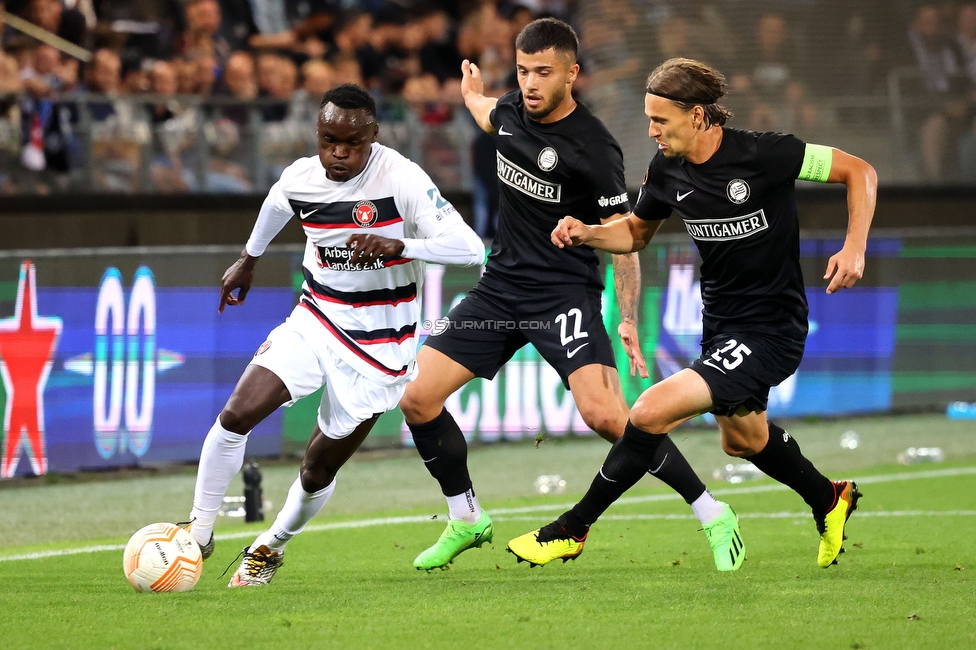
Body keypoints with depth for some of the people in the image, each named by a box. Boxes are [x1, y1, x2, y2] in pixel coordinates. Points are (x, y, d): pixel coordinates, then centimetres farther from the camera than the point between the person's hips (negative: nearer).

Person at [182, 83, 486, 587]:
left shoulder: (400, 179, -21)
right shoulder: (299, 178, -6)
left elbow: (469, 249, -27)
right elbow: (275, 206, 22)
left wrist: (397, 245, -41)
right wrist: (248, 260, 37)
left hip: (376, 347, -3)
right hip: (313, 323, 3)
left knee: (318, 470, 5)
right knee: (235, 416, -17)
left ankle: (271, 546, 35)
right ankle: (199, 532, 1)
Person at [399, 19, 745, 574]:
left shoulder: (594, 149, -16)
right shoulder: (514, 111, 3)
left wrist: (629, 321, -18)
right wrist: (474, 96, 53)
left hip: (565, 293, -7)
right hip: (501, 284, 7)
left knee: (606, 415, -24)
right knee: (416, 397, -4)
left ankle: (711, 514, -9)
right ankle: (467, 520, 16)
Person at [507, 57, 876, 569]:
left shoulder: (761, 155, -23)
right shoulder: (667, 170, -5)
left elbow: (860, 171, -14)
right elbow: (636, 231, 14)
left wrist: (855, 248, -26)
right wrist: (587, 234, -6)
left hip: (770, 330, -8)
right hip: (720, 327, 8)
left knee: (651, 412, -19)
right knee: (742, 439, 28)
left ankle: (573, 528, -4)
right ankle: (829, 501, 55)